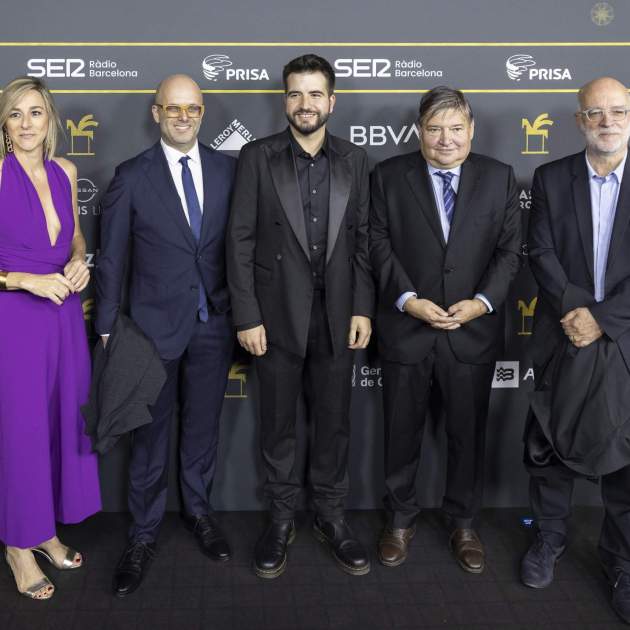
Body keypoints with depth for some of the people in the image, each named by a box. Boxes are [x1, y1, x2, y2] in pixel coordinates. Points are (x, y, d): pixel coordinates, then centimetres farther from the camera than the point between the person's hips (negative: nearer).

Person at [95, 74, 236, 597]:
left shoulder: (228, 169, 2)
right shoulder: (131, 177, -4)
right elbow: (112, 258, -2)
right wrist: (108, 328, -3)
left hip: (214, 323, 2)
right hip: (154, 324, -2)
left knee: (204, 426, 16)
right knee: (150, 435, 8)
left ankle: (199, 511, 36)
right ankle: (144, 535, 22)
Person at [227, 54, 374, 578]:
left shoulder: (354, 160, 5)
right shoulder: (258, 157, -3)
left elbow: (363, 239, 6)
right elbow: (241, 241, -5)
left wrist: (363, 309, -1)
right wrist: (247, 317, -10)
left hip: (336, 316, 2)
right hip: (277, 315, -2)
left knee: (333, 421, 11)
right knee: (278, 423, 10)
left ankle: (331, 516, 27)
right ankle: (282, 519, 26)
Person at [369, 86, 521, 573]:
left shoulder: (499, 177, 3)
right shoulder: (389, 175, 0)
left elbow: (509, 249, 1)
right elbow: (379, 243, -4)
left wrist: (483, 301, -13)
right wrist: (407, 299, -15)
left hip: (474, 329, 1)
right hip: (406, 328, 0)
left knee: (468, 433, 12)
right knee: (402, 433, 11)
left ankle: (463, 524, 31)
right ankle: (401, 521, 30)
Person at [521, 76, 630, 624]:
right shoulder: (551, 178, 4)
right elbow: (542, 255, -3)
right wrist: (577, 309, -16)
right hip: (562, 338, 1)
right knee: (550, 445, 11)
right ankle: (549, 538, 29)